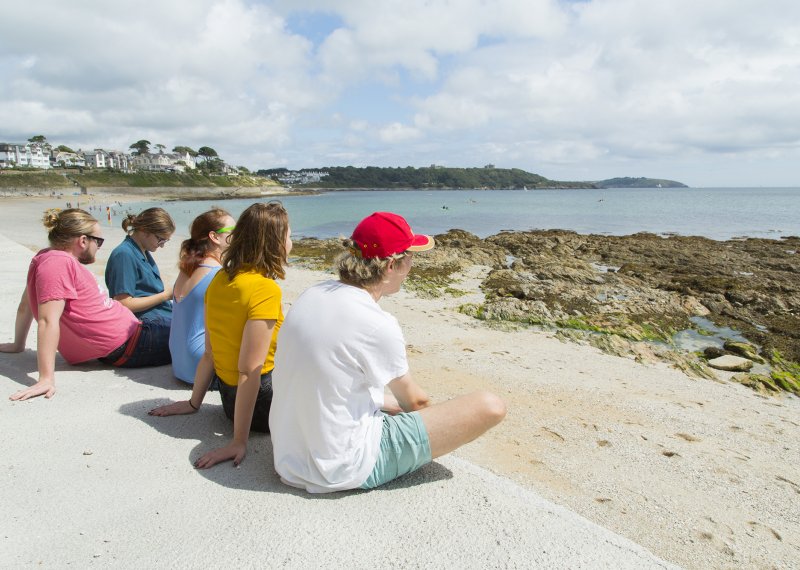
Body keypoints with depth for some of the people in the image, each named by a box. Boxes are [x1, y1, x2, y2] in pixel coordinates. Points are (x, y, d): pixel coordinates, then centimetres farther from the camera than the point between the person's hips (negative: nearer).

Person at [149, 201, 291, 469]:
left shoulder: (220, 279, 1)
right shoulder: (265, 289, -23)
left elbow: (209, 354, 7)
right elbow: (249, 370, -26)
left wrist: (194, 403, 16)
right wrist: (239, 441, -23)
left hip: (229, 394, 9)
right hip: (263, 400, -8)